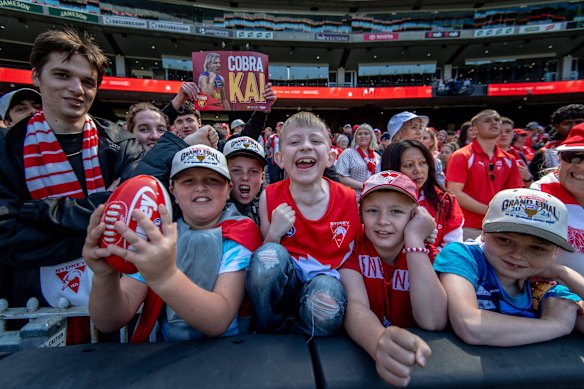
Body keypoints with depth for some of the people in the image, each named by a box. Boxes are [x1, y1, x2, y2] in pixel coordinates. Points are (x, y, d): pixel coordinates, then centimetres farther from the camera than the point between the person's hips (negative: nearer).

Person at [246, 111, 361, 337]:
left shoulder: (350, 200, -7)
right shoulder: (270, 197, -5)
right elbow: (263, 262, 1)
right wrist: (274, 235, -18)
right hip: (281, 286, 1)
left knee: (325, 302, -35)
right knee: (271, 254, -30)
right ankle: (269, 335, -4)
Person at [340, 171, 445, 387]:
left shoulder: (427, 253, -5)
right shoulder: (352, 247, -10)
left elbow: (433, 322, -19)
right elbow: (354, 305, -24)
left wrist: (414, 239, -22)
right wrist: (380, 344, -44)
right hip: (362, 349, -1)